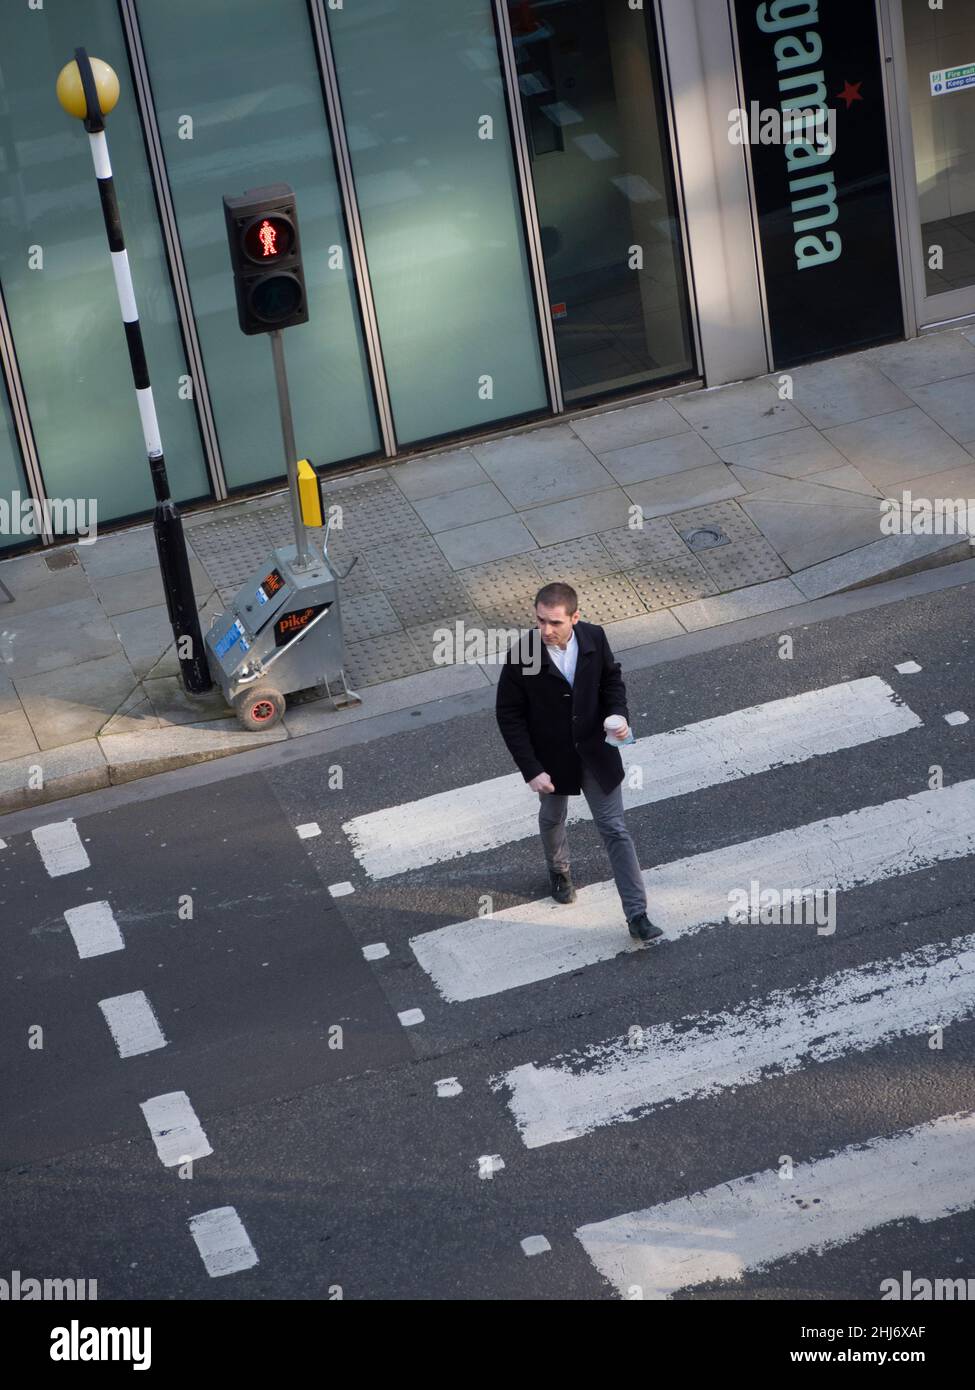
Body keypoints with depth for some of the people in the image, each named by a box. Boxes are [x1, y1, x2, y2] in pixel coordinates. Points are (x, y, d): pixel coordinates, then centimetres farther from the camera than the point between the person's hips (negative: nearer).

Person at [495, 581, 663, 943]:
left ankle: (637, 915, 8)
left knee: (615, 830, 3)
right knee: (553, 817, 26)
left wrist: (618, 714, -17)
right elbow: (509, 716, -16)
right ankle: (559, 868, 58)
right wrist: (531, 770, -18)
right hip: (552, 757, -1)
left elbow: (611, 678, 2)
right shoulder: (521, 657, -26)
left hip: (595, 750, 1)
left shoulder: (594, 638, -18)